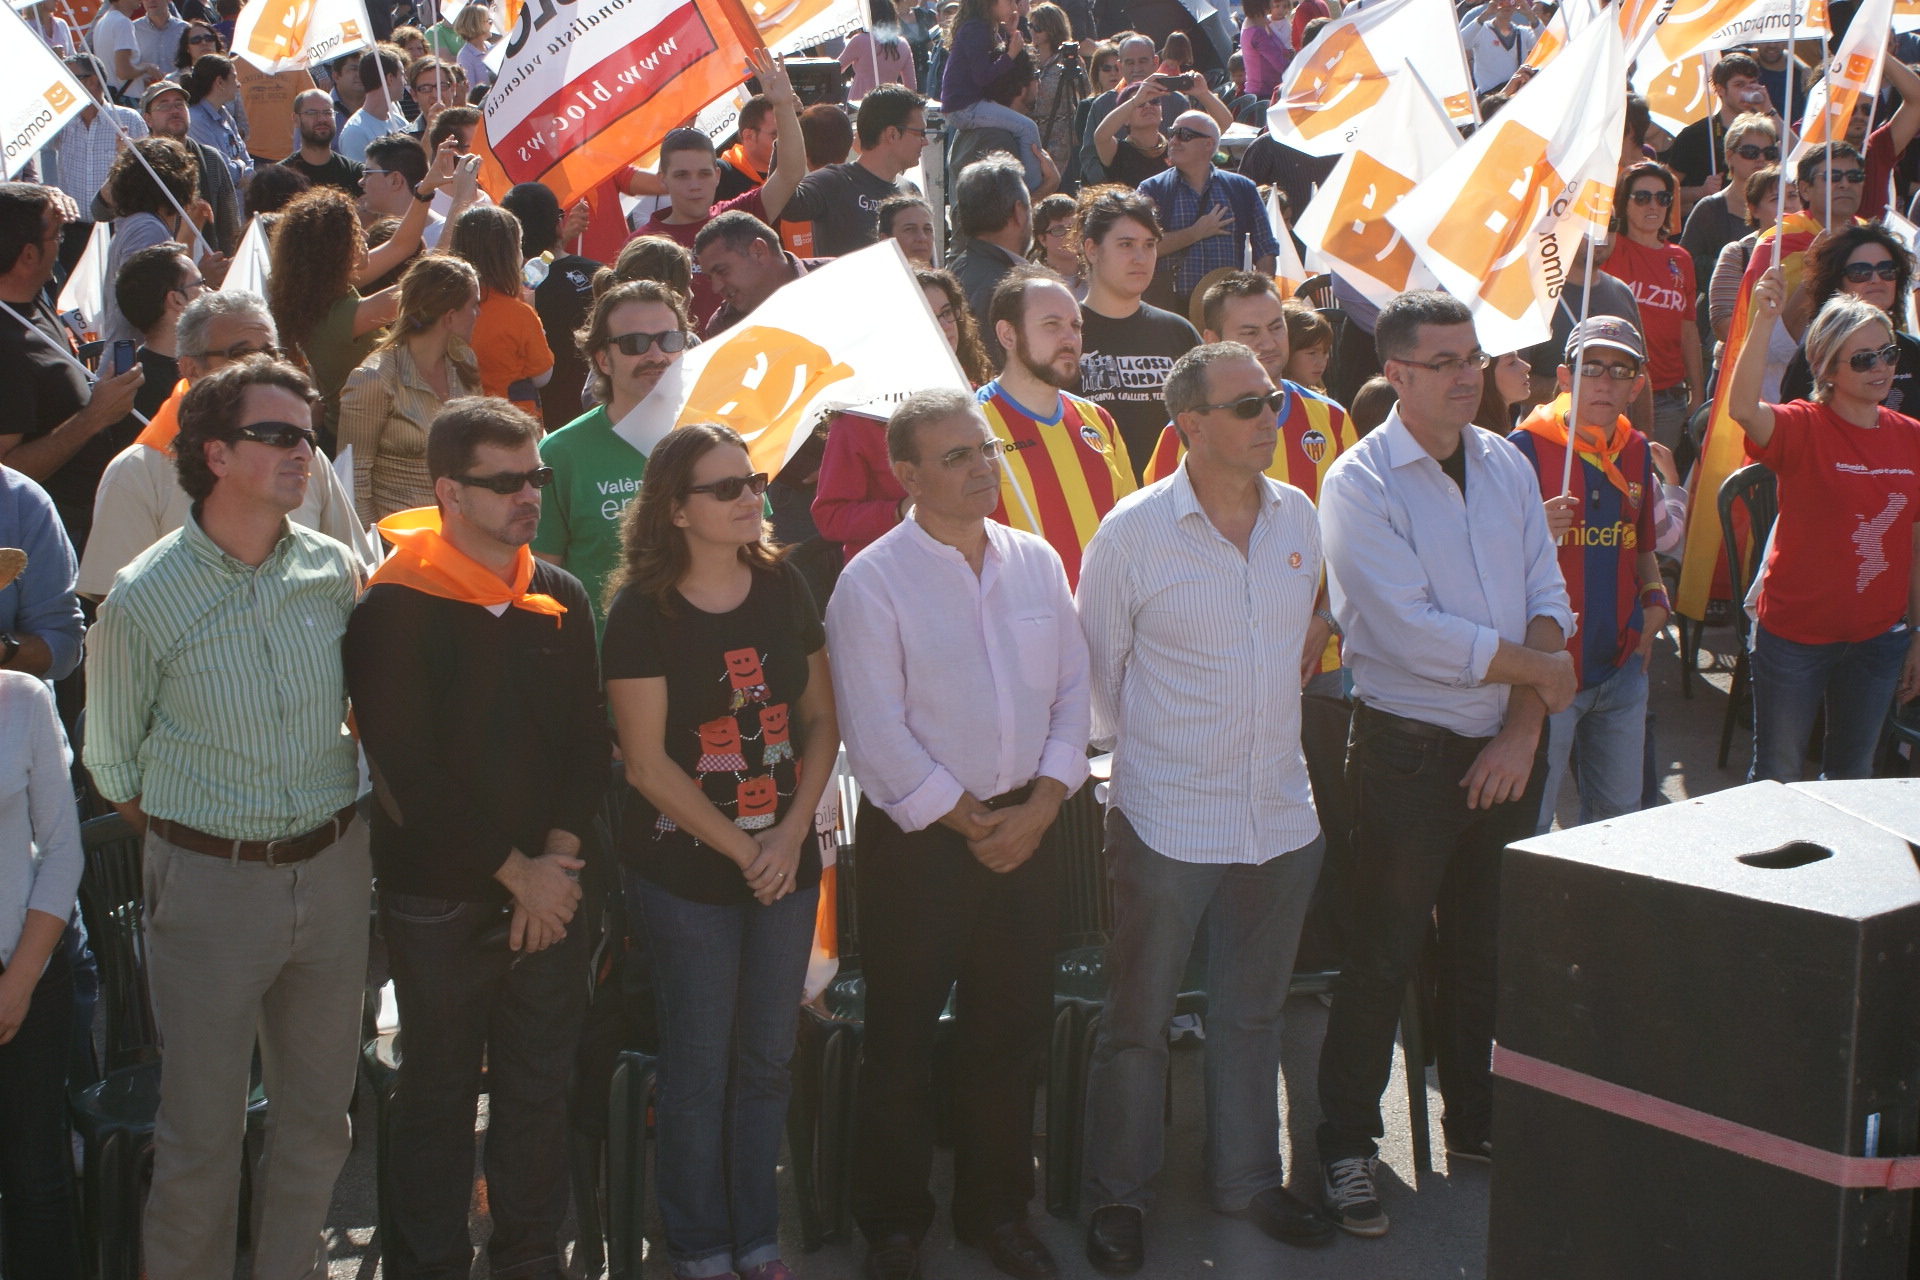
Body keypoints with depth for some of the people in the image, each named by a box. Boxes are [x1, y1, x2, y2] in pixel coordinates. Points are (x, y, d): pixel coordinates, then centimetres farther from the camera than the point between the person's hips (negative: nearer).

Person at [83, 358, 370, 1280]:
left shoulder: (336, 572, -1)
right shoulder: (145, 598, -10)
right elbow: (112, 763, 2)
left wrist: (337, 832, 10)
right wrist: (193, 839, 5)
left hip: (332, 867, 4)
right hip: (210, 882, -3)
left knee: (319, 1113, 13)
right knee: (202, 1127, 4)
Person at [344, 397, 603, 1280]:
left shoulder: (560, 600, 5)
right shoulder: (395, 609, -11)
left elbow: (588, 738, 6)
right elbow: (408, 769, -13)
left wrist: (559, 856, -7)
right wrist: (513, 870, -11)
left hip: (551, 889, 4)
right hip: (439, 897, -4)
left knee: (539, 1086, 12)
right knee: (440, 1091, 7)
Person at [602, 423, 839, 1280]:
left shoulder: (783, 588, 2)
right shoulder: (643, 612, -11)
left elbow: (821, 718, 6)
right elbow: (646, 763, -12)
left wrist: (794, 832, -6)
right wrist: (742, 850, -11)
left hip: (787, 862, 4)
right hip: (685, 871, -4)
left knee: (767, 1059, 12)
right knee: (698, 1066, 6)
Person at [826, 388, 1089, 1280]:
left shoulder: (1036, 563, 6)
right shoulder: (873, 580, -10)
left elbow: (1072, 691, 7)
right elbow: (877, 732, -13)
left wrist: (1038, 806, -6)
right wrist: (969, 824, -11)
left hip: (1027, 831, 5)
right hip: (916, 838, -4)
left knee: (1012, 1033, 14)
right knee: (900, 1044, 5)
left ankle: (997, 1208, 30)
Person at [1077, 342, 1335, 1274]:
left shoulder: (1300, 518, 3)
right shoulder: (1132, 533, -11)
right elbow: (1095, 669, -1)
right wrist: (1141, 747, 5)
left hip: (1281, 813, 5)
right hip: (1167, 820, -4)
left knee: (1252, 1012, 17)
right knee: (1138, 1019, 6)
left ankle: (1246, 1179, 33)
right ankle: (1117, 1198, 21)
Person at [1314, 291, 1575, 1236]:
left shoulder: (1509, 467, 7)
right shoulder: (1359, 483, -11)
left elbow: (1546, 599, 4)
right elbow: (1413, 633, -19)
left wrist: (1523, 729, -8)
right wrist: (1539, 669, -10)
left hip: (1507, 749, 6)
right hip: (1409, 750, -5)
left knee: (1491, 943, 15)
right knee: (1384, 954, 0)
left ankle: (1477, 1124, 30)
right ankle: (1347, 1146, 13)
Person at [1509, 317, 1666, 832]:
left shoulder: (1636, 451, 9)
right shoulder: (1528, 446, -10)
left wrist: (1654, 599, 6)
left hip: (1622, 668, 6)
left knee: (1618, 814, 14)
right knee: (1529, 823, -3)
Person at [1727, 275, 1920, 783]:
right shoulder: (1803, 428, -13)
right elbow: (1741, 408, -36)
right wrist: (1764, 322, -46)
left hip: (1878, 639, 4)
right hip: (1796, 634, -4)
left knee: (1852, 775, 19)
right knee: (1777, 777, 7)